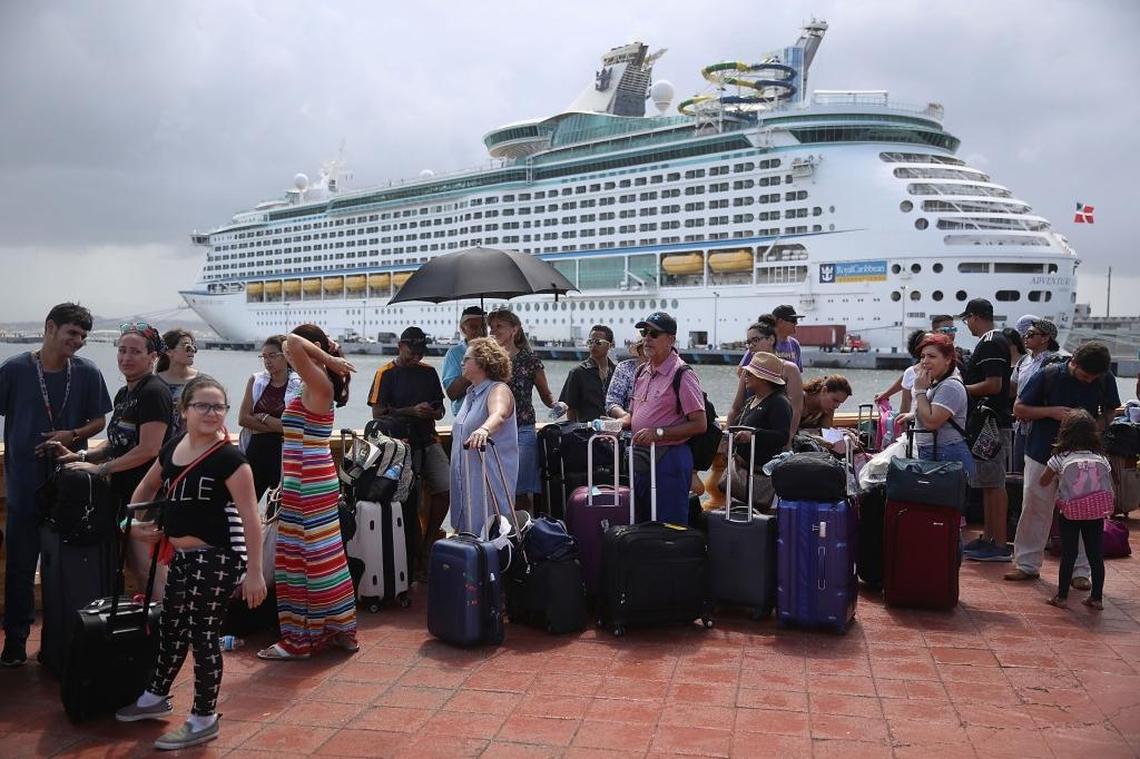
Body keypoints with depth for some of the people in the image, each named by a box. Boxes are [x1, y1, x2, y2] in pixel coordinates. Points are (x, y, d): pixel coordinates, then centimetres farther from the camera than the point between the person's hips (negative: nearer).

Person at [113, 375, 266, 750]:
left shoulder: (229, 458, -17)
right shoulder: (172, 449, 5)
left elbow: (250, 518, -18)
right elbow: (147, 487, 26)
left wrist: (254, 571, -20)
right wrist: (134, 521, 14)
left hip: (217, 559, -8)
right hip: (182, 557, 8)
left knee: (203, 635, 2)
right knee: (171, 627, 23)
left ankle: (204, 720, 19)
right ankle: (155, 697, 45)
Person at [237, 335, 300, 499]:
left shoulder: (299, 385, -5)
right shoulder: (256, 380, 6)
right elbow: (243, 418, -1)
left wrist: (263, 418, -7)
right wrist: (276, 425, -9)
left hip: (285, 454, -3)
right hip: (256, 451, 3)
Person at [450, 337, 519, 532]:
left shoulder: (498, 390, -14)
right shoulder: (471, 392, 15)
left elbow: (498, 415, -37)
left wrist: (484, 430, -57)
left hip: (490, 477, -9)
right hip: (467, 477, 9)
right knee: (468, 529, 11)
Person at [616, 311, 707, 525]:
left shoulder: (683, 375, -11)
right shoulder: (642, 372, 12)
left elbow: (699, 424, -15)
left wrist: (658, 433, -21)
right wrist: (618, 424, 2)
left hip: (669, 458, -8)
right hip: (640, 457, 8)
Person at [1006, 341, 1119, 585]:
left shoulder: (1106, 381, -5)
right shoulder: (1049, 375, -11)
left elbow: (1109, 411, 11)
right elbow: (1019, 409, -5)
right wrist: (1052, 411, -20)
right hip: (1043, 454, -1)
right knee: (1034, 509, 5)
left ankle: (1080, 570, 14)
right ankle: (1027, 564, 16)